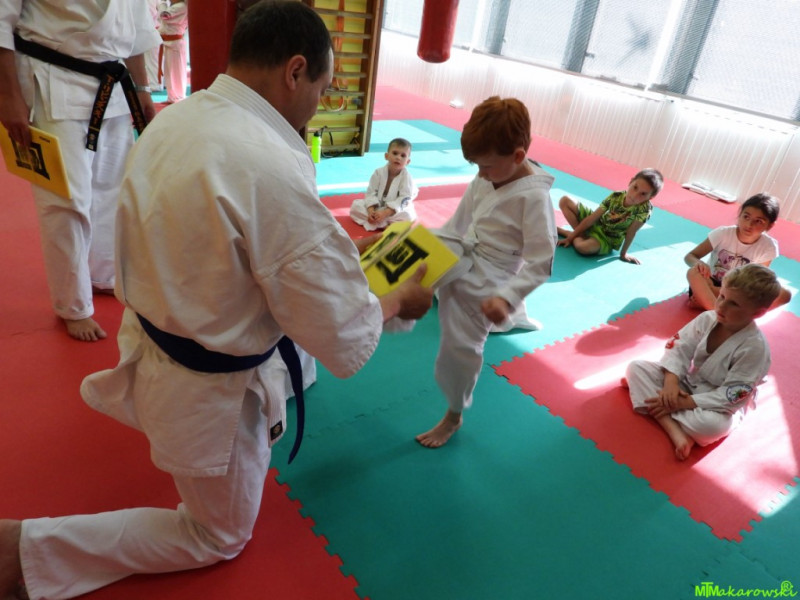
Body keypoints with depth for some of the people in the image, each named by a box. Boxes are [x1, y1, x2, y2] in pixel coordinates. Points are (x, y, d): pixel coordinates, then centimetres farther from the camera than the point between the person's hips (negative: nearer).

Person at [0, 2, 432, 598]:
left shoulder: (173, 119, -5)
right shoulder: (276, 174, -33)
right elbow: (345, 345, -25)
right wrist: (399, 300, -5)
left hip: (150, 342, 9)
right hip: (204, 394, -9)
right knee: (219, 537, 19)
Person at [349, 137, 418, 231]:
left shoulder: (406, 177, -17)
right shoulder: (379, 172, -10)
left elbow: (404, 200, -23)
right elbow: (371, 192, -9)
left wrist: (385, 213, -32)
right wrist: (371, 211, -26)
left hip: (396, 210, -3)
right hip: (377, 206, 3)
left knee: (407, 216, -34)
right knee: (355, 206, -14)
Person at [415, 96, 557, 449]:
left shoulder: (534, 197, -22)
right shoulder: (486, 178, -2)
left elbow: (541, 262, -21)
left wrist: (507, 297, -31)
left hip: (483, 282, -6)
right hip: (454, 257, 6)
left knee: (461, 349, 7)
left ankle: (453, 417, 31)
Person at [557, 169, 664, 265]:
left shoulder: (645, 208, -26)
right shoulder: (616, 196, -15)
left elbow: (631, 232, -17)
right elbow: (593, 217, -12)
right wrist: (571, 236, -12)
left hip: (608, 239, -4)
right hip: (596, 224, 4)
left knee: (584, 247, -38)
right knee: (564, 201, 0)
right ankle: (582, 236, -3)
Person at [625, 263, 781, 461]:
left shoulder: (755, 347, -25)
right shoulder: (707, 319, -10)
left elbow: (731, 396, -25)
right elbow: (679, 348, -9)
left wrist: (685, 402, -28)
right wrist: (671, 381, -27)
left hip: (720, 406, -6)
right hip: (688, 383, 6)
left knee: (713, 425, -41)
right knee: (637, 367, -13)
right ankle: (675, 431, -26)